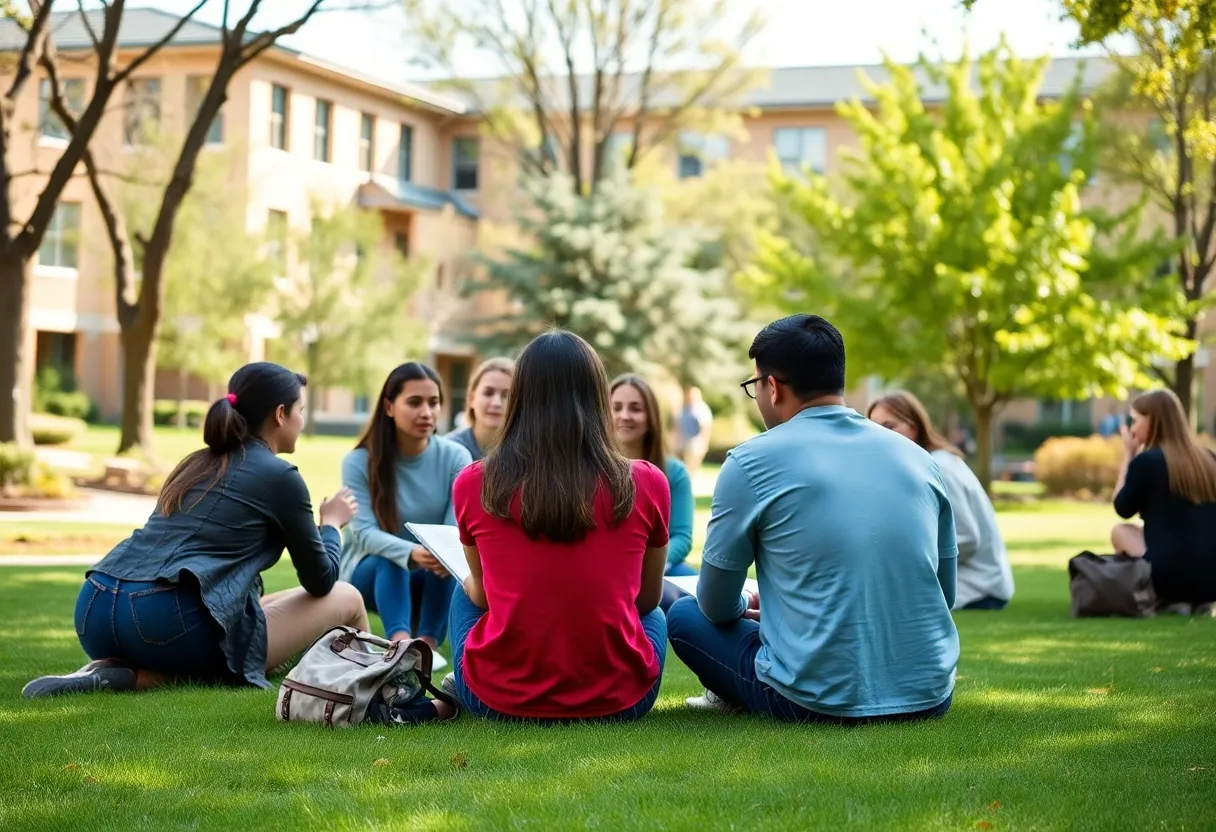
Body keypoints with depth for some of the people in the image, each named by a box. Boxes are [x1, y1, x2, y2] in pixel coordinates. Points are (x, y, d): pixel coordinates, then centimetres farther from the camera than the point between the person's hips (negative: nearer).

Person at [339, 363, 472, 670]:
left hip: (433, 578, 1)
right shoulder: (359, 461, -16)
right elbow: (364, 533, -26)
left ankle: (428, 642, -37)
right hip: (371, 573, -1)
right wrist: (411, 553, -47)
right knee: (390, 559, -35)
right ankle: (400, 642, -54)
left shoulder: (455, 457, -12)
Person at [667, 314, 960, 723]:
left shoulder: (751, 463, -6)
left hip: (821, 702, -5)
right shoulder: (918, 458, 7)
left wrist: (749, 607, 27)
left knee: (685, 616, 19)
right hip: (930, 696, 6)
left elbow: (717, 606, 3)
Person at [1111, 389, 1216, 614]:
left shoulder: (1146, 460, -8)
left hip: (1171, 574, -6)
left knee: (1120, 531, 21)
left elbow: (1123, 509, 8)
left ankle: (1170, 600, 8)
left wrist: (1128, 456, 12)